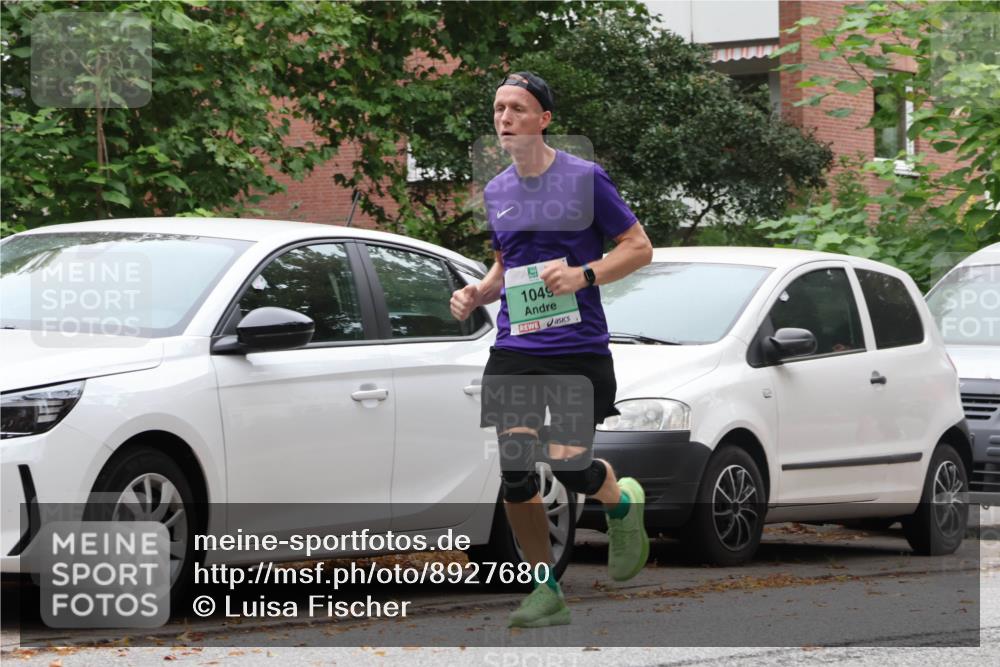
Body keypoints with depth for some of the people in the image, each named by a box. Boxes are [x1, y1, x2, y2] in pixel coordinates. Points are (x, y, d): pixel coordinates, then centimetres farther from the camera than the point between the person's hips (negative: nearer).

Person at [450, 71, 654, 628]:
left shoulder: (585, 178, -4)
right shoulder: (496, 191, 12)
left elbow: (639, 248, -2)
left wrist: (584, 275, -17)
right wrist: (478, 294, 5)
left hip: (579, 350, -4)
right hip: (515, 352, 4)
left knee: (571, 466, -12)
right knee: (515, 472, -6)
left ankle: (623, 502, 24)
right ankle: (547, 592, 7)